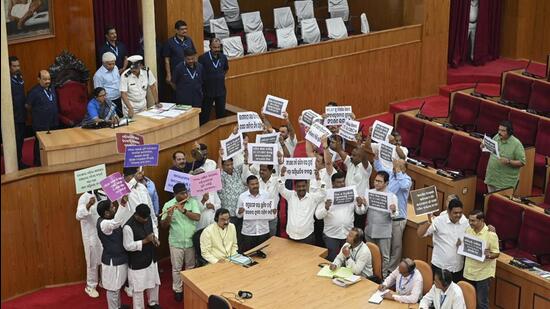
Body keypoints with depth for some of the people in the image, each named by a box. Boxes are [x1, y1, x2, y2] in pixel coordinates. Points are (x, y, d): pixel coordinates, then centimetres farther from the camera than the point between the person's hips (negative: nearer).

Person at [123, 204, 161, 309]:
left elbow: (154, 228, 13)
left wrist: (155, 238, -7)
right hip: (137, 262, -7)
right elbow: (128, 246, -24)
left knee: (154, 282, 23)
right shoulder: (128, 227, -28)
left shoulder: (148, 219, -8)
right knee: (138, 286, 6)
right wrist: (145, 241, -28)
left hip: (151, 258, 7)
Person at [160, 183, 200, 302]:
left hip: (191, 241, 2)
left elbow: (197, 217, -18)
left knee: (190, 266, 16)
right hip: (176, 242, -1)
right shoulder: (168, 205, -9)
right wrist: (169, 216, -30)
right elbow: (163, 225, -10)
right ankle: (177, 290, 22)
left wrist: (183, 210, -28)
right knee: (177, 268, 8)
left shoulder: (192, 202, -5)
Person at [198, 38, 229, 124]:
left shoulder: (223, 57, -1)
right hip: (208, 91, -4)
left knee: (221, 113, 14)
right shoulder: (203, 58, -17)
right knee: (205, 114, 6)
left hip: (221, 91, 4)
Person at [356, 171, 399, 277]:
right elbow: (361, 212, -3)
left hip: (384, 232, -3)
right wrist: (360, 205, -24)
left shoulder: (392, 197, -8)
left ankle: (384, 276, 21)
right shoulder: (369, 193, -1)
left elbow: (395, 215, -8)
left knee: (384, 256, 8)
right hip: (370, 230, 3)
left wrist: (393, 210, -31)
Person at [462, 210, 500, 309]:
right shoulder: (468, 230, 0)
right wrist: (461, 244, -10)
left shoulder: (491, 234, -18)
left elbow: (496, 253, -12)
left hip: (483, 273, -6)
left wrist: (489, 255, -34)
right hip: (469, 271, 6)